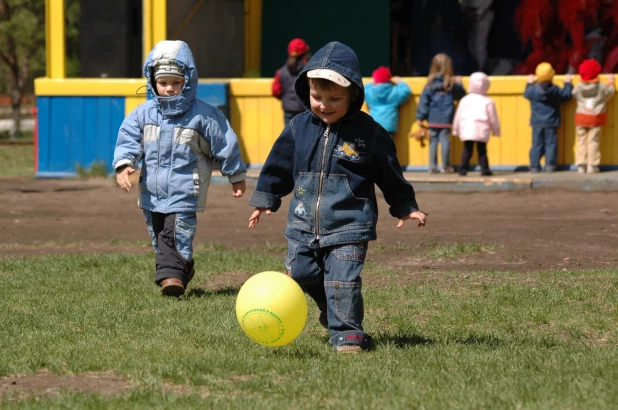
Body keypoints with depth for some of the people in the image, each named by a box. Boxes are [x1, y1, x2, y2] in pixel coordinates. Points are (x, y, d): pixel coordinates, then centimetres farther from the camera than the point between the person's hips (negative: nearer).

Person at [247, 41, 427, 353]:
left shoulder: (368, 132, -6)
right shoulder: (299, 128, 3)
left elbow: (390, 175, 5)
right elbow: (279, 166, 16)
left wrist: (405, 207, 9)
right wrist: (265, 199, 18)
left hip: (349, 224, -4)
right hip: (304, 224, 4)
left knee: (343, 281, -12)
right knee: (300, 272, 7)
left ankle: (346, 331, 0)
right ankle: (331, 310, 31)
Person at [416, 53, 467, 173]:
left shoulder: (430, 84, -2)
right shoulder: (451, 84, -6)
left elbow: (424, 101, -1)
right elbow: (460, 95, 10)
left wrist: (420, 117, 3)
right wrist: (459, 83, 26)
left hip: (432, 119, 2)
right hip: (446, 120, -2)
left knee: (433, 141, 7)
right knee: (445, 141, 2)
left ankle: (433, 166, 7)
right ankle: (445, 166, 4)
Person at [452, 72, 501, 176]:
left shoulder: (464, 100, 6)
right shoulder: (488, 102, -1)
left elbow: (458, 116, 9)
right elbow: (493, 118, 2)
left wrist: (456, 129, 18)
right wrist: (496, 131, 14)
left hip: (466, 130, 2)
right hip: (482, 131, -2)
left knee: (467, 150, 8)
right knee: (482, 150, 5)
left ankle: (463, 169, 2)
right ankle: (484, 169, 3)